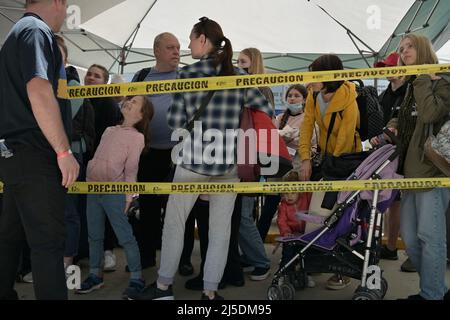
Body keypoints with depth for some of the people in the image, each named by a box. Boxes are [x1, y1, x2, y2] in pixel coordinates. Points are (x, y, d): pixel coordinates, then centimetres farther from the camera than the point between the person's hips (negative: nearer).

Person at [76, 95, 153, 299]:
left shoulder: (137, 136, -4)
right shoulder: (109, 130, 16)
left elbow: (131, 168, -9)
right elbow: (96, 159, 20)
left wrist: (128, 194, -13)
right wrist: (90, 181, 16)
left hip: (114, 192, -7)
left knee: (125, 236, -4)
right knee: (94, 235, 12)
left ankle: (136, 278, 6)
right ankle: (95, 275, 24)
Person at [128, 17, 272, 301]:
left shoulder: (187, 74, -3)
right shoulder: (239, 76, 6)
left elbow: (175, 122, -3)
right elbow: (267, 112, 7)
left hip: (192, 160, -2)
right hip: (228, 162, 3)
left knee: (174, 222, 12)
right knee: (220, 228, 9)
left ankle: (164, 286, 23)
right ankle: (210, 291, 17)